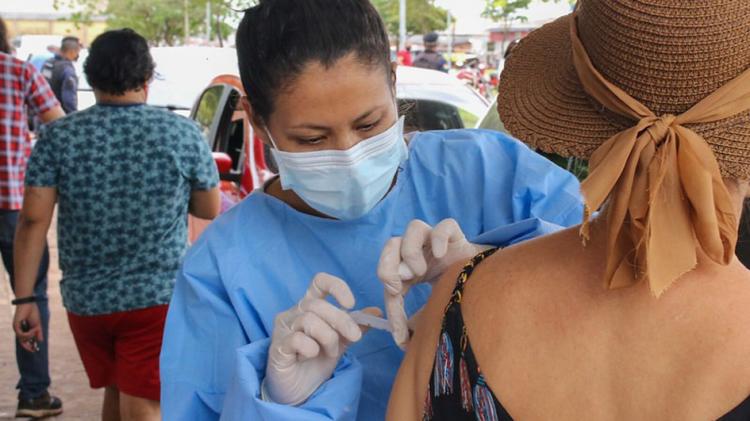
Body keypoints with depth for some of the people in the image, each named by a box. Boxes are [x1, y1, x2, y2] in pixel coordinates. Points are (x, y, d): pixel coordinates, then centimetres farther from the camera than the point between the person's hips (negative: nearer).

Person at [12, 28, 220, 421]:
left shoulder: (58, 137, -3)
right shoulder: (184, 134, -6)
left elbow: (33, 221, -7)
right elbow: (210, 210, 4)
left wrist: (25, 298, -3)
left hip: (85, 299, 3)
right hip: (157, 298, -2)